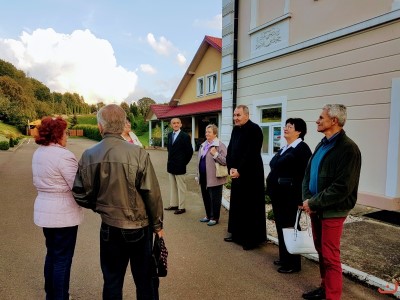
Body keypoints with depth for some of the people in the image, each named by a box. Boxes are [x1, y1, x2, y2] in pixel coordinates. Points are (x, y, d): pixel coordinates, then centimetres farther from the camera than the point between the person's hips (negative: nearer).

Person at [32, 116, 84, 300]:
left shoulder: (38, 154, 7)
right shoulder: (63, 155, -21)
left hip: (44, 211, 9)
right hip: (63, 214, -9)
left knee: (52, 254, 22)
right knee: (62, 258, 5)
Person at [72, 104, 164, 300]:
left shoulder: (89, 156, -7)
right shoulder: (138, 153, -17)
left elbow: (80, 195, -1)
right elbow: (152, 194, -15)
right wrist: (157, 224, -1)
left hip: (109, 228, 3)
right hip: (140, 227, -2)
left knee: (112, 281, 20)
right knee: (145, 280, 15)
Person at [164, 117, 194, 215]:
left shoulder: (185, 136, -11)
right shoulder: (170, 135, 8)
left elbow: (190, 151, -9)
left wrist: (184, 162, -6)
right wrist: (170, 159, 11)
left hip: (179, 166, -7)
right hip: (171, 165, 7)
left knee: (181, 187, 3)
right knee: (172, 187, 15)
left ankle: (181, 207, 11)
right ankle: (173, 204, 27)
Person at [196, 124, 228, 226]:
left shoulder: (220, 145, -11)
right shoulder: (203, 145, 13)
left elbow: (225, 161, -17)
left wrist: (215, 154, -27)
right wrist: (198, 174, 18)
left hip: (214, 178, -7)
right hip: (204, 177, 8)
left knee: (214, 199, 4)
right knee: (206, 197, 17)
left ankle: (215, 218, 18)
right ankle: (208, 215, 32)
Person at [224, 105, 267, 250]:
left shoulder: (254, 129, -13)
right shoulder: (235, 129, 11)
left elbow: (251, 153, -21)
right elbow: (230, 150, 10)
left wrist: (239, 171, -18)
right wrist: (231, 168, -3)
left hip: (251, 174, -8)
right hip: (236, 174, 8)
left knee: (251, 207, 1)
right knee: (236, 204, 15)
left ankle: (252, 238, 14)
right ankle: (236, 233, 30)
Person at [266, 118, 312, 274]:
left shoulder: (302, 148, -13)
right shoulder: (284, 148, 13)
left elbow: (305, 175, -18)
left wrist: (301, 199, -21)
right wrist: (272, 192, 14)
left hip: (290, 197, -8)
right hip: (278, 195, 9)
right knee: (281, 227, 16)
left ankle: (293, 263, 18)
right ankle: (284, 258, 31)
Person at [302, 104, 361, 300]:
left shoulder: (348, 148, -15)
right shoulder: (322, 145, 11)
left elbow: (342, 188, -21)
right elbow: (308, 173, 11)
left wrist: (313, 203, -17)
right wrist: (307, 200, -4)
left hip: (332, 211, -8)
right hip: (316, 208, 8)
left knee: (330, 256, 2)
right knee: (321, 251, 18)